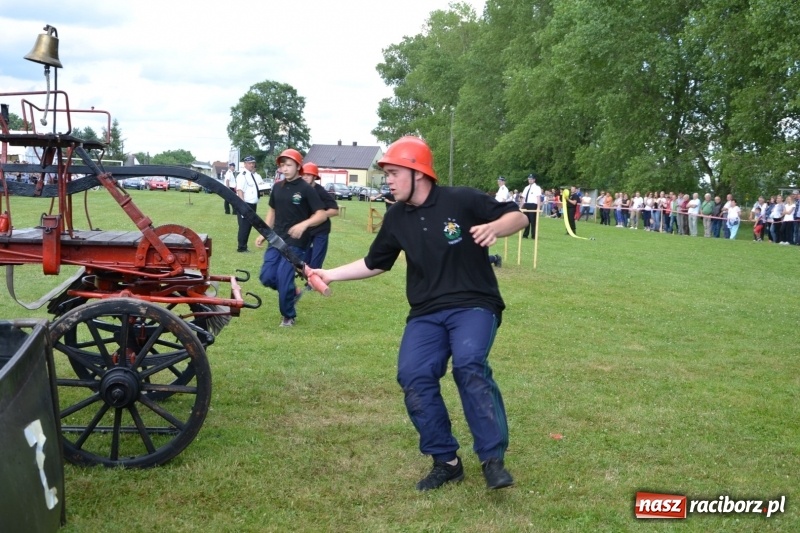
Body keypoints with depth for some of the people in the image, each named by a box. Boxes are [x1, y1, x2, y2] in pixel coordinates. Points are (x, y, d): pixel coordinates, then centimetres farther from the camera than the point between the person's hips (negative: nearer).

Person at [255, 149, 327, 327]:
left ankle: (288, 316, 11)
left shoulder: (306, 189, -10)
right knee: (266, 277, 0)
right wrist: (264, 234, 10)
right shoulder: (277, 187, 8)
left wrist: (304, 224, -30)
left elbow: (322, 214, -14)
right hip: (276, 239, 6)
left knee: (283, 277, -10)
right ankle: (293, 292, 28)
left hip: (296, 242, -6)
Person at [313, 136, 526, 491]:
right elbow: (374, 264, 18)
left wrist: (494, 227, -28)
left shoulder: (461, 200, -9)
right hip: (426, 313, 5)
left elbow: (520, 217, -6)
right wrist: (330, 275, 8)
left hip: (474, 305, -4)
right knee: (413, 376, -17)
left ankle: (493, 459, -18)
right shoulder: (396, 218, 7)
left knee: (469, 365, -30)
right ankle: (445, 461, -1)